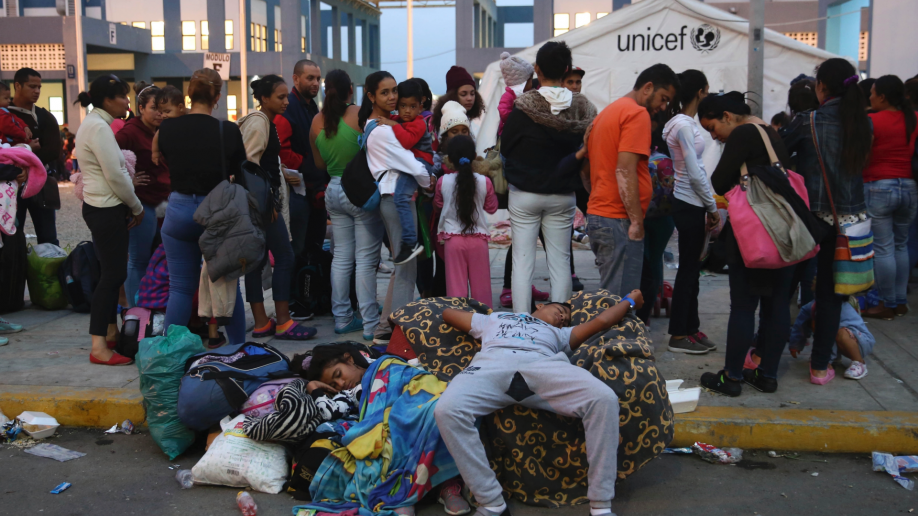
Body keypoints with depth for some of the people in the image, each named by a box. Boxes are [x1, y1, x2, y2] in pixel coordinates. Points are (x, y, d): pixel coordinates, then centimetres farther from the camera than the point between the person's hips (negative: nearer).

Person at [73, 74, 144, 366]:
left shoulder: (94, 124, 15)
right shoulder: (98, 127, -17)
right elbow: (115, 175, -19)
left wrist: (131, 207, 12)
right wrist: (137, 207, -7)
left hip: (102, 208, 10)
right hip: (105, 210, -10)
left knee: (112, 273, 14)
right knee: (113, 275, -8)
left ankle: (109, 333, 23)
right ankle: (98, 347, -5)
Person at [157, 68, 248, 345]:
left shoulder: (167, 128, -5)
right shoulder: (228, 131, -11)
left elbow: (168, 164, 10)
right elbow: (239, 174, -2)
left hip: (180, 210, 2)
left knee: (180, 287, 9)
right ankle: (238, 349, 20)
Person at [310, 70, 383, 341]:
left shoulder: (317, 120, 3)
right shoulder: (360, 114, -12)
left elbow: (320, 163, 12)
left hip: (334, 190, 5)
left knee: (341, 256, 13)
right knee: (366, 259, -2)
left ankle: (342, 318, 19)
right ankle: (371, 324, 1)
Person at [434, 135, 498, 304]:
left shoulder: (442, 181, -6)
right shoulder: (484, 182, -7)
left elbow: (438, 204, 12)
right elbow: (491, 207, 8)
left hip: (453, 238, 0)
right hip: (478, 239, 1)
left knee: (456, 284, 5)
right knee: (480, 285, 10)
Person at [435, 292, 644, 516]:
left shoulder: (559, 335, 43)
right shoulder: (493, 319, 43)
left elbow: (601, 321, 37)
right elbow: (447, 313, 43)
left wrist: (629, 300, 50)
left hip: (543, 364, 1)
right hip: (490, 363, -1)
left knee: (604, 398, -28)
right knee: (447, 409, -35)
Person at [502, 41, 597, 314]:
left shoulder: (523, 106, -12)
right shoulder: (582, 107, -3)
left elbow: (505, 148, -2)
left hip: (524, 194, -2)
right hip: (563, 196, 2)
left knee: (522, 261, 3)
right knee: (560, 261, 8)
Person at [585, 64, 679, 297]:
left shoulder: (608, 112, 20)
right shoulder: (638, 113, -9)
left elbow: (587, 171, 23)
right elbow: (625, 171, -18)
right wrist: (637, 221, -16)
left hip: (597, 215, 10)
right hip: (619, 221, -10)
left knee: (608, 296, 12)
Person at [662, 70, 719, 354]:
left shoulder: (682, 122, 12)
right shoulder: (684, 125, -17)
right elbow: (694, 173, -17)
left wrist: (708, 207, 11)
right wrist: (712, 207, -8)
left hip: (689, 205, 9)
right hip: (689, 205, -9)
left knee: (691, 268, 14)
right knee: (688, 269, -2)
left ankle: (690, 328, 23)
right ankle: (679, 336, 6)